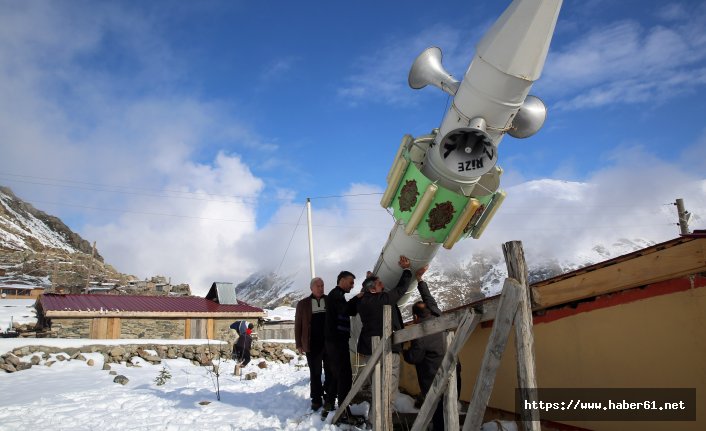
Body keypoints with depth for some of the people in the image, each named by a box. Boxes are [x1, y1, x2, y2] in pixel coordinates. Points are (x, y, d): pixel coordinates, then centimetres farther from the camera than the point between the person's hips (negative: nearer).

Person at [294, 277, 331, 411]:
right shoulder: (303, 304, 4)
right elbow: (298, 325, 6)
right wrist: (299, 344, 1)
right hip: (312, 345, -1)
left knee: (330, 372, 7)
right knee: (315, 373, 7)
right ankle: (316, 399, 16)